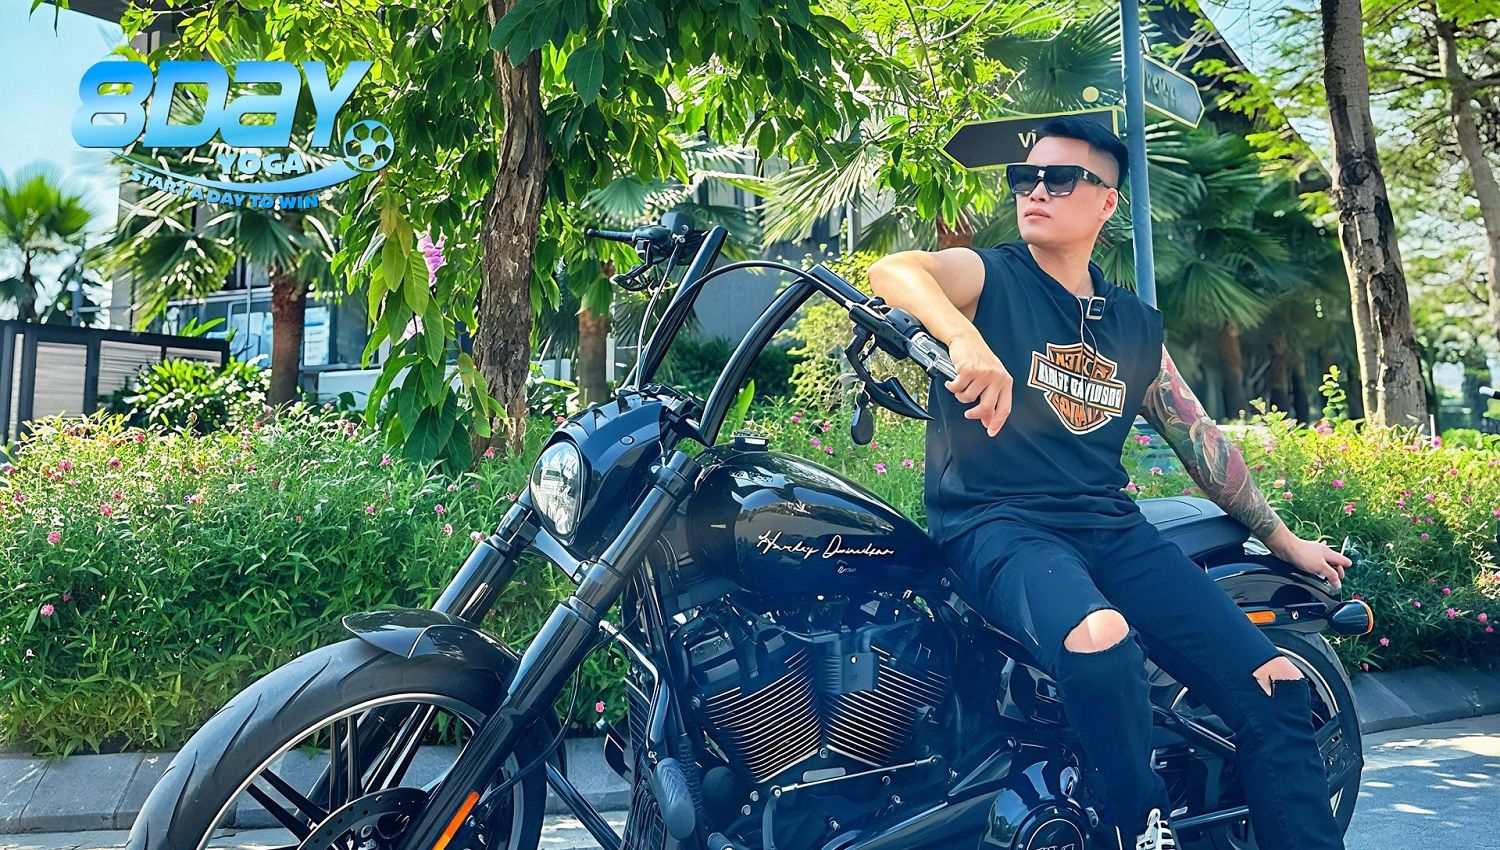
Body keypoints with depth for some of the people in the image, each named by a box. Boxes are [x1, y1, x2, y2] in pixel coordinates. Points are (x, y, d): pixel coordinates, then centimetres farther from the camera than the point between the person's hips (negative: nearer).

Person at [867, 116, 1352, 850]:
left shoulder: (1137, 326, 18)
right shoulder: (987, 276, 3)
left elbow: (1198, 436, 26)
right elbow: (889, 270, -19)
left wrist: (1283, 540, 29)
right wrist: (967, 339, -40)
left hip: (1111, 526, 6)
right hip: (998, 524, -5)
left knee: (1276, 687, -7)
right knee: (1100, 636, -36)